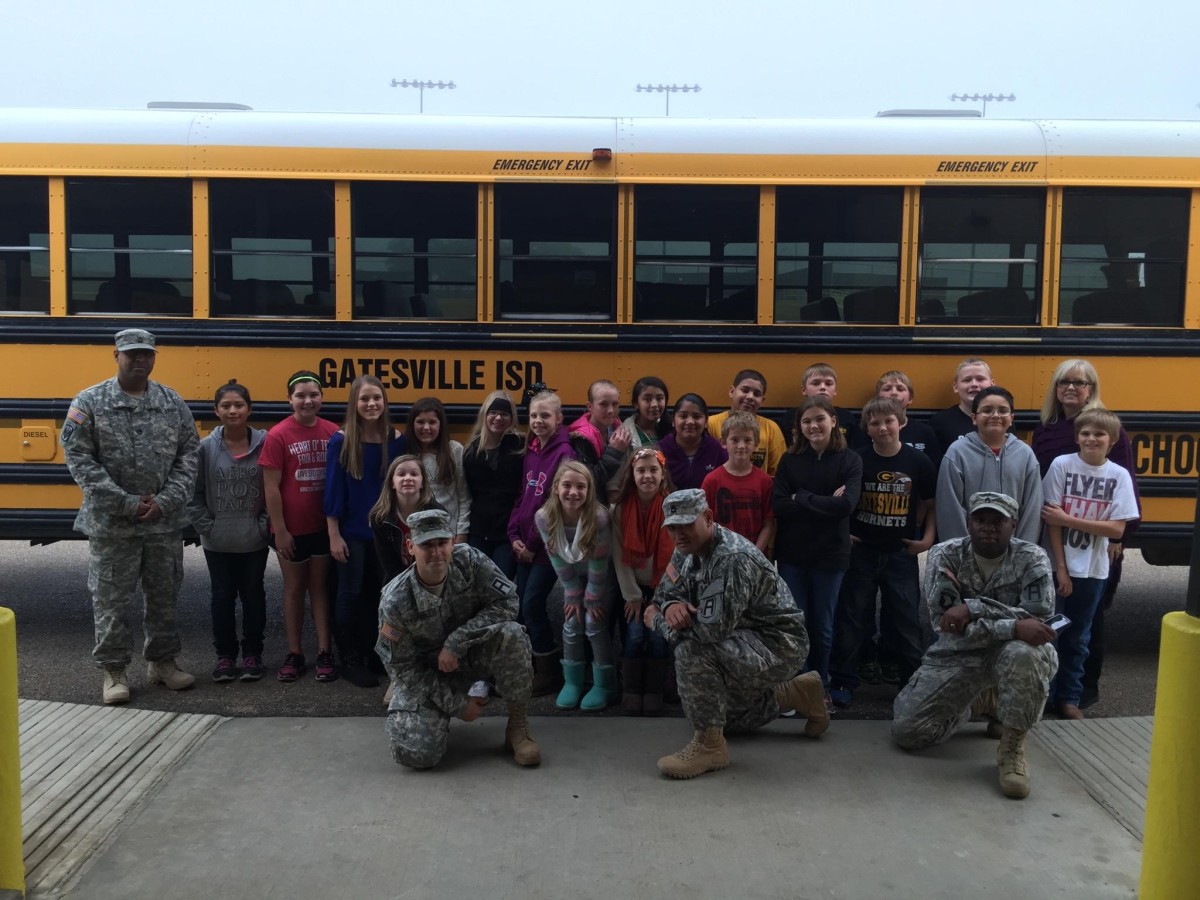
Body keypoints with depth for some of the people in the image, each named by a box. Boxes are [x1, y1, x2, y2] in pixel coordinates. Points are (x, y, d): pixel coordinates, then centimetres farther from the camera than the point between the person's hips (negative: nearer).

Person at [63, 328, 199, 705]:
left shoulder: (173, 402, 5)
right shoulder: (90, 402, -3)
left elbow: (189, 455, 3)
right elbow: (78, 458, -9)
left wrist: (166, 501, -10)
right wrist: (126, 503, -15)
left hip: (165, 521, 3)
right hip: (111, 523, -3)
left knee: (165, 595, 12)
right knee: (111, 599, 5)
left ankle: (162, 661, 28)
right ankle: (113, 670, 19)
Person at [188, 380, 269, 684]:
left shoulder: (264, 443, -9)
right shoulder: (206, 447, -7)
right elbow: (194, 493, -1)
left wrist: (266, 524, -9)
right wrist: (206, 527, -6)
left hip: (254, 540, -1)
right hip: (218, 542, 1)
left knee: (253, 595, 12)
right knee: (222, 597, 12)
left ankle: (252, 654, 25)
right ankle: (225, 655, 25)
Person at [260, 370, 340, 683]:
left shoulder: (333, 432, -3)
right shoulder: (277, 435, -11)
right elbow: (271, 487, -10)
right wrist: (279, 530, -11)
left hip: (324, 526, 2)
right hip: (292, 529, -2)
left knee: (320, 586, 11)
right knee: (294, 589, 11)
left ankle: (325, 654, 17)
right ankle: (294, 655, 21)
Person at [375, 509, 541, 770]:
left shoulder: (469, 560, -20)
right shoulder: (395, 603, -23)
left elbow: (507, 603, -19)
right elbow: (402, 667, -14)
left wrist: (457, 641, -28)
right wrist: (456, 705, -15)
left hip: (472, 656, 1)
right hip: (426, 672, 0)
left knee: (511, 635, -31)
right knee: (415, 754, -19)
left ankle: (518, 728, -11)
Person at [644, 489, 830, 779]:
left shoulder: (733, 559, -29)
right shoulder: (687, 550, 0)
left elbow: (714, 628, -35)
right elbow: (664, 595, 3)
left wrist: (657, 621, -20)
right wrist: (671, 606, -23)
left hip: (779, 645, -10)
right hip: (746, 641, 10)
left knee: (691, 650, -31)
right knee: (717, 709, 24)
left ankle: (710, 744, -16)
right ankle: (798, 693, 34)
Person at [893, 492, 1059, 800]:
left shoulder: (1032, 559, -11)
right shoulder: (945, 555, -12)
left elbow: (1040, 619, -23)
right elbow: (944, 623, -22)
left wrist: (973, 608, -31)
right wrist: (1012, 627, -33)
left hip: (1011, 651, -2)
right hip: (957, 655, 2)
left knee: (1026, 655, -39)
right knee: (907, 730, -7)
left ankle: (1012, 747, -16)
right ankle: (977, 702, 22)